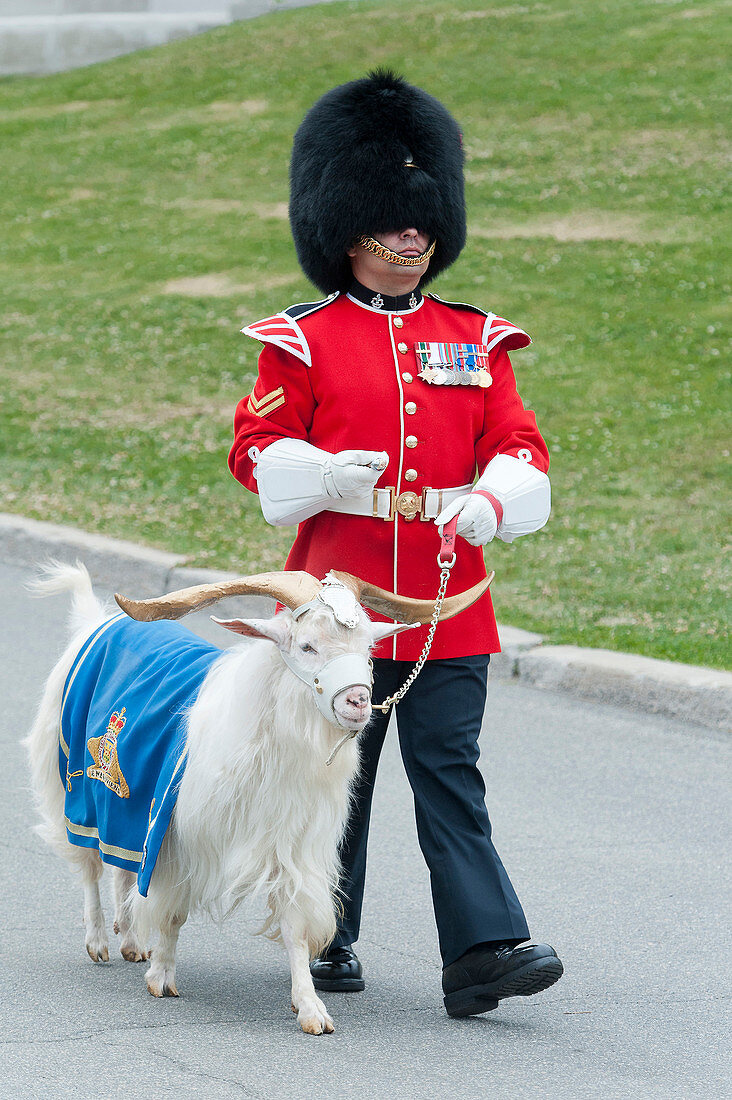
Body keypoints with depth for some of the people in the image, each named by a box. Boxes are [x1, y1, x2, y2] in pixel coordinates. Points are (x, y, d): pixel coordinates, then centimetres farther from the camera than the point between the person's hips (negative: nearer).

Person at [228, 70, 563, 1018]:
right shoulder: (304, 342, 2)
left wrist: (490, 500, -16)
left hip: (448, 604, 2)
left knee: (449, 771, -4)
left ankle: (484, 950, -10)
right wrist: (332, 476, -20)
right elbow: (258, 449, 0)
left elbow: (519, 445, 6)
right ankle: (325, 940, 23)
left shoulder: (474, 340, 10)